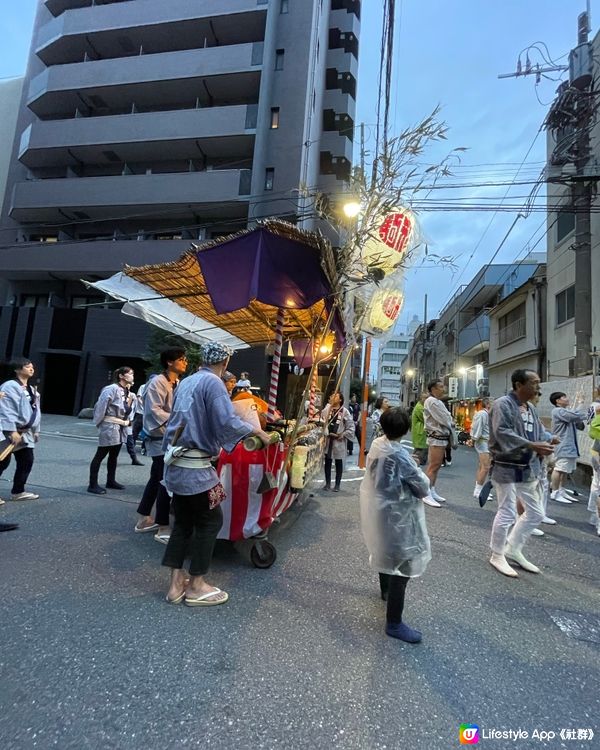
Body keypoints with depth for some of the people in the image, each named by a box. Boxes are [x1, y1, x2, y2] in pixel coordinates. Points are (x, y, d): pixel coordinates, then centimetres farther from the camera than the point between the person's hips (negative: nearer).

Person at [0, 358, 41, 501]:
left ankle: (18, 491, 24)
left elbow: (35, 411, 17)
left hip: (25, 432, 9)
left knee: (27, 461, 11)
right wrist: (12, 431, -24)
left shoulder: (32, 389, 15)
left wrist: (36, 430, 17)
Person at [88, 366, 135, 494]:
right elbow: (101, 406, -15)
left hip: (121, 428, 9)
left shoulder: (127, 391, 10)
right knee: (100, 455, -1)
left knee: (114, 455, 17)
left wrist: (130, 403, 2)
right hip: (110, 426, -9)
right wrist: (98, 422, -8)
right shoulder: (112, 389, -16)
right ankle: (93, 485, 5)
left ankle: (111, 481, 28)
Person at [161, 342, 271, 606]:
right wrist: (256, 431, -7)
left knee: (183, 521, 15)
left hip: (178, 463, 9)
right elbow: (227, 422, -23)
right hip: (195, 466, -9)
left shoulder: (187, 382, 13)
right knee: (210, 521, 4)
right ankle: (196, 587, 14)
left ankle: (176, 584, 22)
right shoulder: (213, 382, -13)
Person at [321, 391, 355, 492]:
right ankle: (327, 483, 24)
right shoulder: (327, 409, 3)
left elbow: (351, 427, -5)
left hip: (339, 441, -3)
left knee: (339, 463, 8)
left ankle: (337, 484, 19)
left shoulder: (344, 411, -6)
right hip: (327, 439, 3)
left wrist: (342, 435, -11)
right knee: (327, 462, 11)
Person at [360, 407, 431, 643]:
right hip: (397, 514, -9)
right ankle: (394, 623, 12)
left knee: (384, 551, 28)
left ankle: (385, 590, 52)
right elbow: (423, 487, -19)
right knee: (402, 564, 2)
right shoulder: (399, 454, -26)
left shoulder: (376, 445, -5)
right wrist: (422, 479, 3)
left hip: (377, 509, 9)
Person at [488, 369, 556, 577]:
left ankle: (513, 548, 33)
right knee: (507, 513, 1)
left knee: (536, 513, 17)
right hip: (506, 468, -9)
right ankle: (497, 556, 20)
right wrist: (532, 446, -31)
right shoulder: (502, 404, -17)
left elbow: (539, 431, 13)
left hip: (528, 468, 9)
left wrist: (549, 440, -9)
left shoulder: (531, 408, 11)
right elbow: (503, 433, -27)